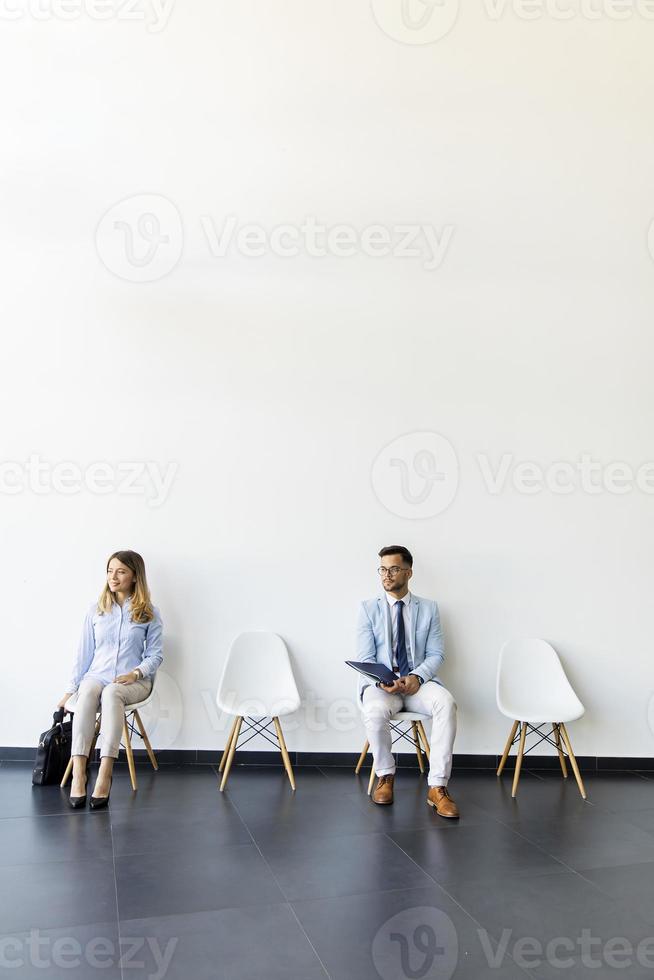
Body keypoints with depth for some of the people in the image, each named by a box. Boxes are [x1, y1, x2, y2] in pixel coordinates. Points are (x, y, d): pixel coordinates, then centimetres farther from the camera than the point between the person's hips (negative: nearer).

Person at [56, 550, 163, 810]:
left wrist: (135, 674, -15)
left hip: (134, 681, -2)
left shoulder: (149, 613, 5)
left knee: (111, 692, -37)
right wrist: (71, 689, 7)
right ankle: (78, 773, -40)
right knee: (87, 692, -35)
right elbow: (84, 654, 13)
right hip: (97, 675, 2)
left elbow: (154, 655, 3)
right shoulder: (96, 610, 12)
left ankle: (104, 775, -43)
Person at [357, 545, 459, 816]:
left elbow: (436, 654, 5)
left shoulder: (429, 608, 9)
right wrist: (382, 681, -21)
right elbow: (365, 658, 0)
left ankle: (437, 786, -25)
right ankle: (385, 776, -8)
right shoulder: (369, 608, 5)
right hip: (381, 683, -1)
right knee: (375, 711, -35)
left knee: (446, 703, -31)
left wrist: (417, 676, -16)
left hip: (418, 681, 1)